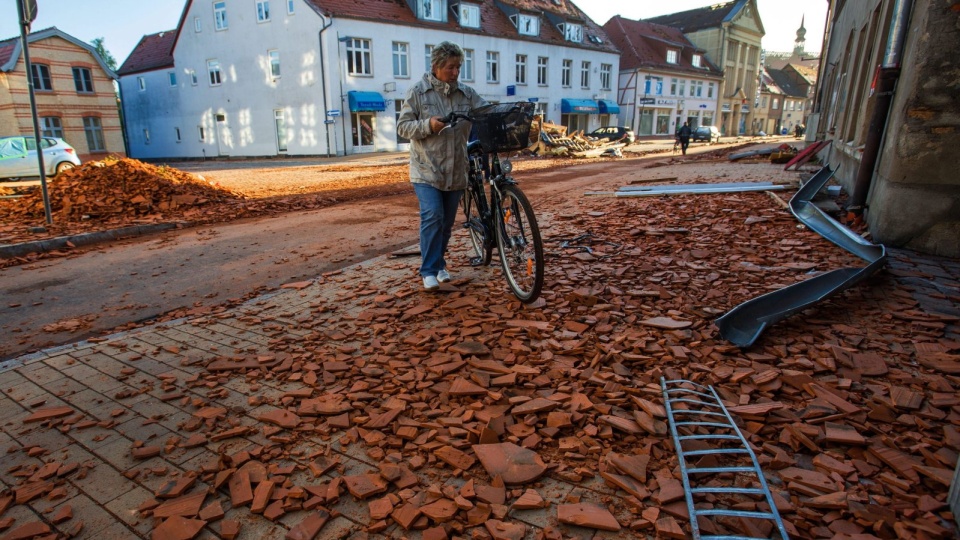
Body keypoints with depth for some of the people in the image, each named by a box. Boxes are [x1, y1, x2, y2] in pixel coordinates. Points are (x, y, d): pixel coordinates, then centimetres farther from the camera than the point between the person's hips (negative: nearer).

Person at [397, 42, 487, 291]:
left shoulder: (466, 93, 6)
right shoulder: (417, 92, -2)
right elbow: (402, 126, -4)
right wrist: (428, 125, -20)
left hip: (455, 172, 4)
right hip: (426, 170, -4)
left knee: (448, 221, 11)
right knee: (432, 217, -16)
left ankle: (439, 263, 29)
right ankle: (430, 270, -5)